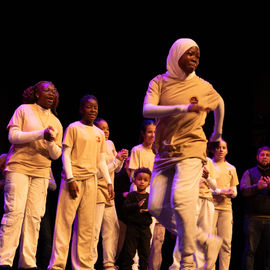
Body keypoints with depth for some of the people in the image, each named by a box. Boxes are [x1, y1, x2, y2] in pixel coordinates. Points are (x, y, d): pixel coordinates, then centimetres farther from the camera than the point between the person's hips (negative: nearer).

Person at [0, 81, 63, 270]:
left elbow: (56, 155, 14)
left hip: (41, 173, 4)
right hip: (19, 167, -4)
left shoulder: (56, 123, 18)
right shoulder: (24, 110, 7)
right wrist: (41, 133, -14)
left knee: (35, 216, -3)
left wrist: (50, 142, -10)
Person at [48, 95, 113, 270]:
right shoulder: (73, 128, 3)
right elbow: (66, 155, -3)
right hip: (73, 178, -5)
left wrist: (109, 182, 10)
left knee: (87, 224, 2)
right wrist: (70, 179, -12)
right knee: (65, 220, -7)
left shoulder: (100, 134, 17)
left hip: (91, 180, 5)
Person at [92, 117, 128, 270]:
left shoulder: (110, 144, 13)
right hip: (97, 190, -8)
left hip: (109, 193, 8)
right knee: (94, 230, -11)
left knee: (113, 228, 7)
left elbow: (117, 170, 16)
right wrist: (116, 160, -15)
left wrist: (121, 159, -3)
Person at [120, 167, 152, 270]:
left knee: (145, 252, 7)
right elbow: (126, 208, -10)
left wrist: (149, 210, -14)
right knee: (129, 251, -2)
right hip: (132, 226, -3)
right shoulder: (131, 195, 1)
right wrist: (137, 205, -21)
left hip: (145, 228, 3)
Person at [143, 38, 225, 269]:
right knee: (157, 206, -4)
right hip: (165, 152, 3)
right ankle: (206, 241, 11)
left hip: (191, 149, -3)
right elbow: (147, 110, -15)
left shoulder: (203, 87, 5)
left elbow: (220, 104, 28)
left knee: (180, 197, -25)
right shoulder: (159, 82, 4)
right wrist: (183, 108, -25)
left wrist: (218, 133, 37)